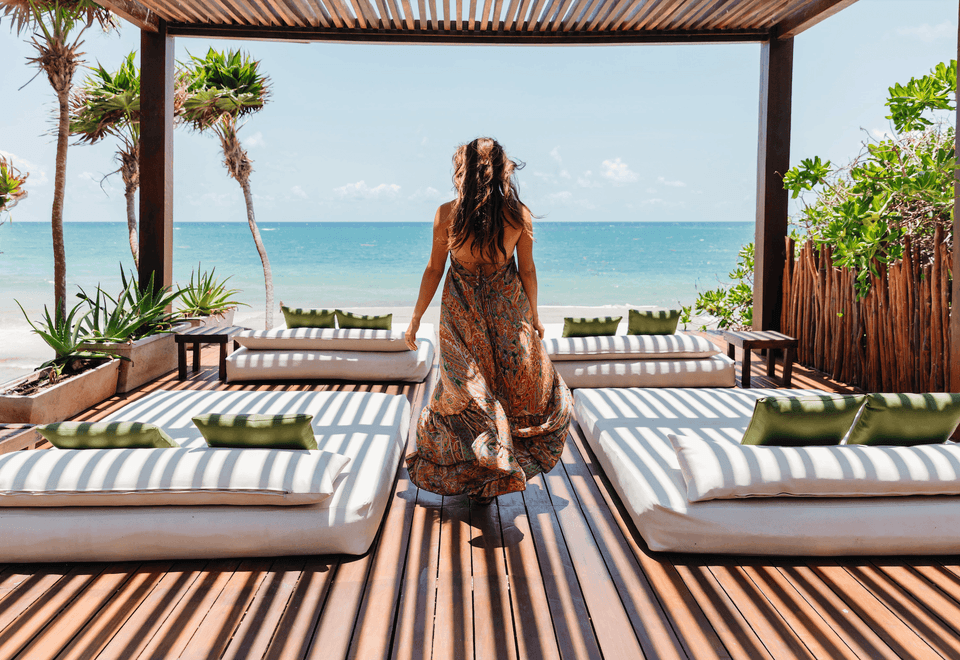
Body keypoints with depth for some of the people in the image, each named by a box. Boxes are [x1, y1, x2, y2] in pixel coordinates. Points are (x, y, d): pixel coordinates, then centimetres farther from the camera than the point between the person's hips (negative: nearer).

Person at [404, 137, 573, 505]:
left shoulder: (447, 214, -13)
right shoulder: (519, 214, -11)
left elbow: (434, 271, -7)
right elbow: (527, 270, -2)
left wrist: (415, 320, 5)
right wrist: (533, 316, 13)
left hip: (461, 313, 0)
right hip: (509, 312, 0)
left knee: (463, 392, 14)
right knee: (524, 387, 19)